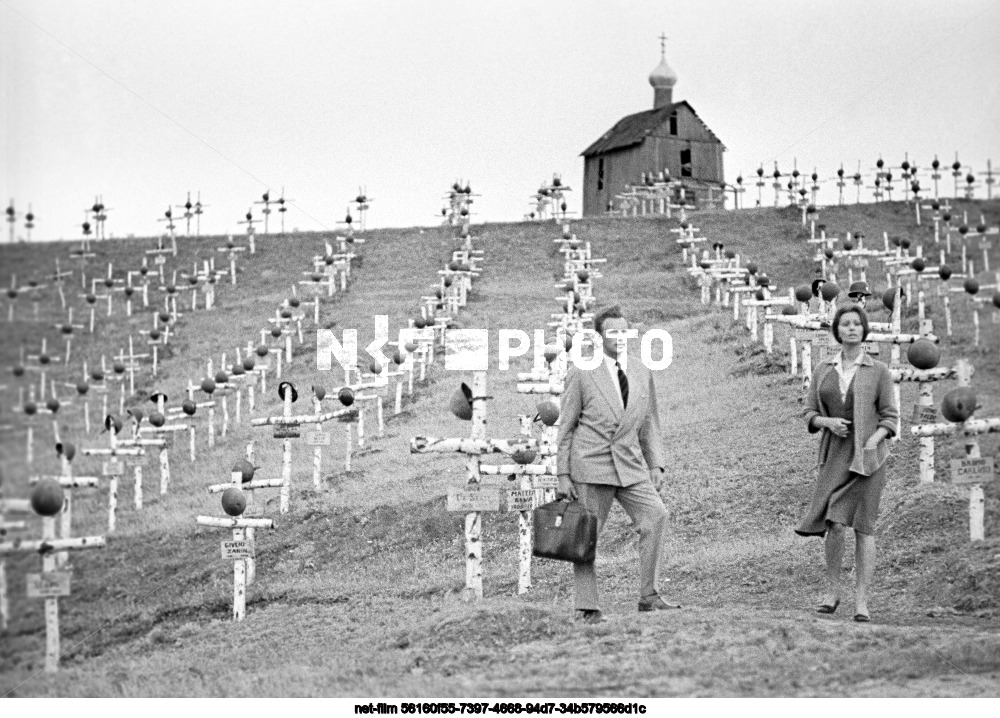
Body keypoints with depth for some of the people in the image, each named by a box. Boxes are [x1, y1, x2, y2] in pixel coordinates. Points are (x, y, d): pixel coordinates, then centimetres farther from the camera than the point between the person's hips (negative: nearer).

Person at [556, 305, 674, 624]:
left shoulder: (641, 372, 11)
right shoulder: (581, 373, -1)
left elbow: (649, 424, 18)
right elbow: (566, 427, 1)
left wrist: (656, 465, 8)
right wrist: (563, 475, -4)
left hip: (629, 464, 3)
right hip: (591, 464, -3)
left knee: (655, 515, -16)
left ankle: (648, 596, -11)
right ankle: (586, 608, 7)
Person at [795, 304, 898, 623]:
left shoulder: (878, 371, 2)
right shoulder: (822, 370, 9)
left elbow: (890, 417, 0)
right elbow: (810, 414, 10)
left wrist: (871, 443, -16)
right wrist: (828, 422, -12)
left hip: (867, 455, -2)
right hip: (834, 455, 2)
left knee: (863, 525, -4)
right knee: (835, 523, -11)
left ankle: (861, 602, -3)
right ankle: (832, 591, 6)